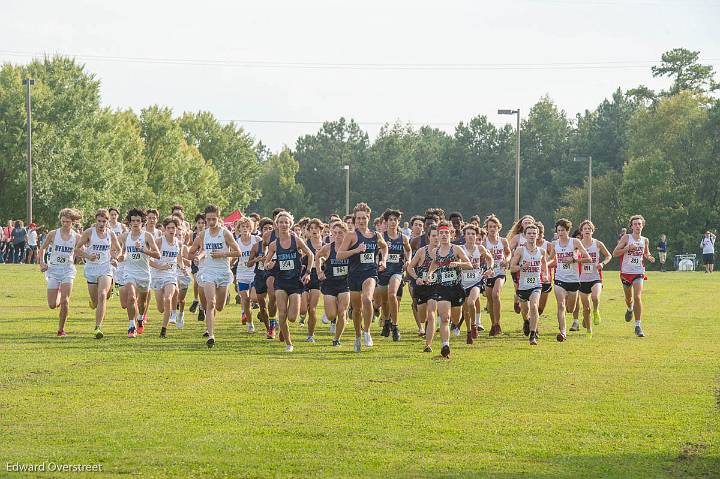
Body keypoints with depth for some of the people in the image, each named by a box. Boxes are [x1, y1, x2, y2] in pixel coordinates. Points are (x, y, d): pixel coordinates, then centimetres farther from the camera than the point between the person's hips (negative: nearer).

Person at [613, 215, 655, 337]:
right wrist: (628, 248, -22)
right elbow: (615, 253, -10)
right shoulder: (626, 238, -6)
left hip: (639, 272, 0)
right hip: (626, 272, 0)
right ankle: (630, 309, 53)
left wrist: (649, 257, 1)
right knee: (629, 297, 16)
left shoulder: (644, 240, 4)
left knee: (637, 297, -15)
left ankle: (638, 326, -12)